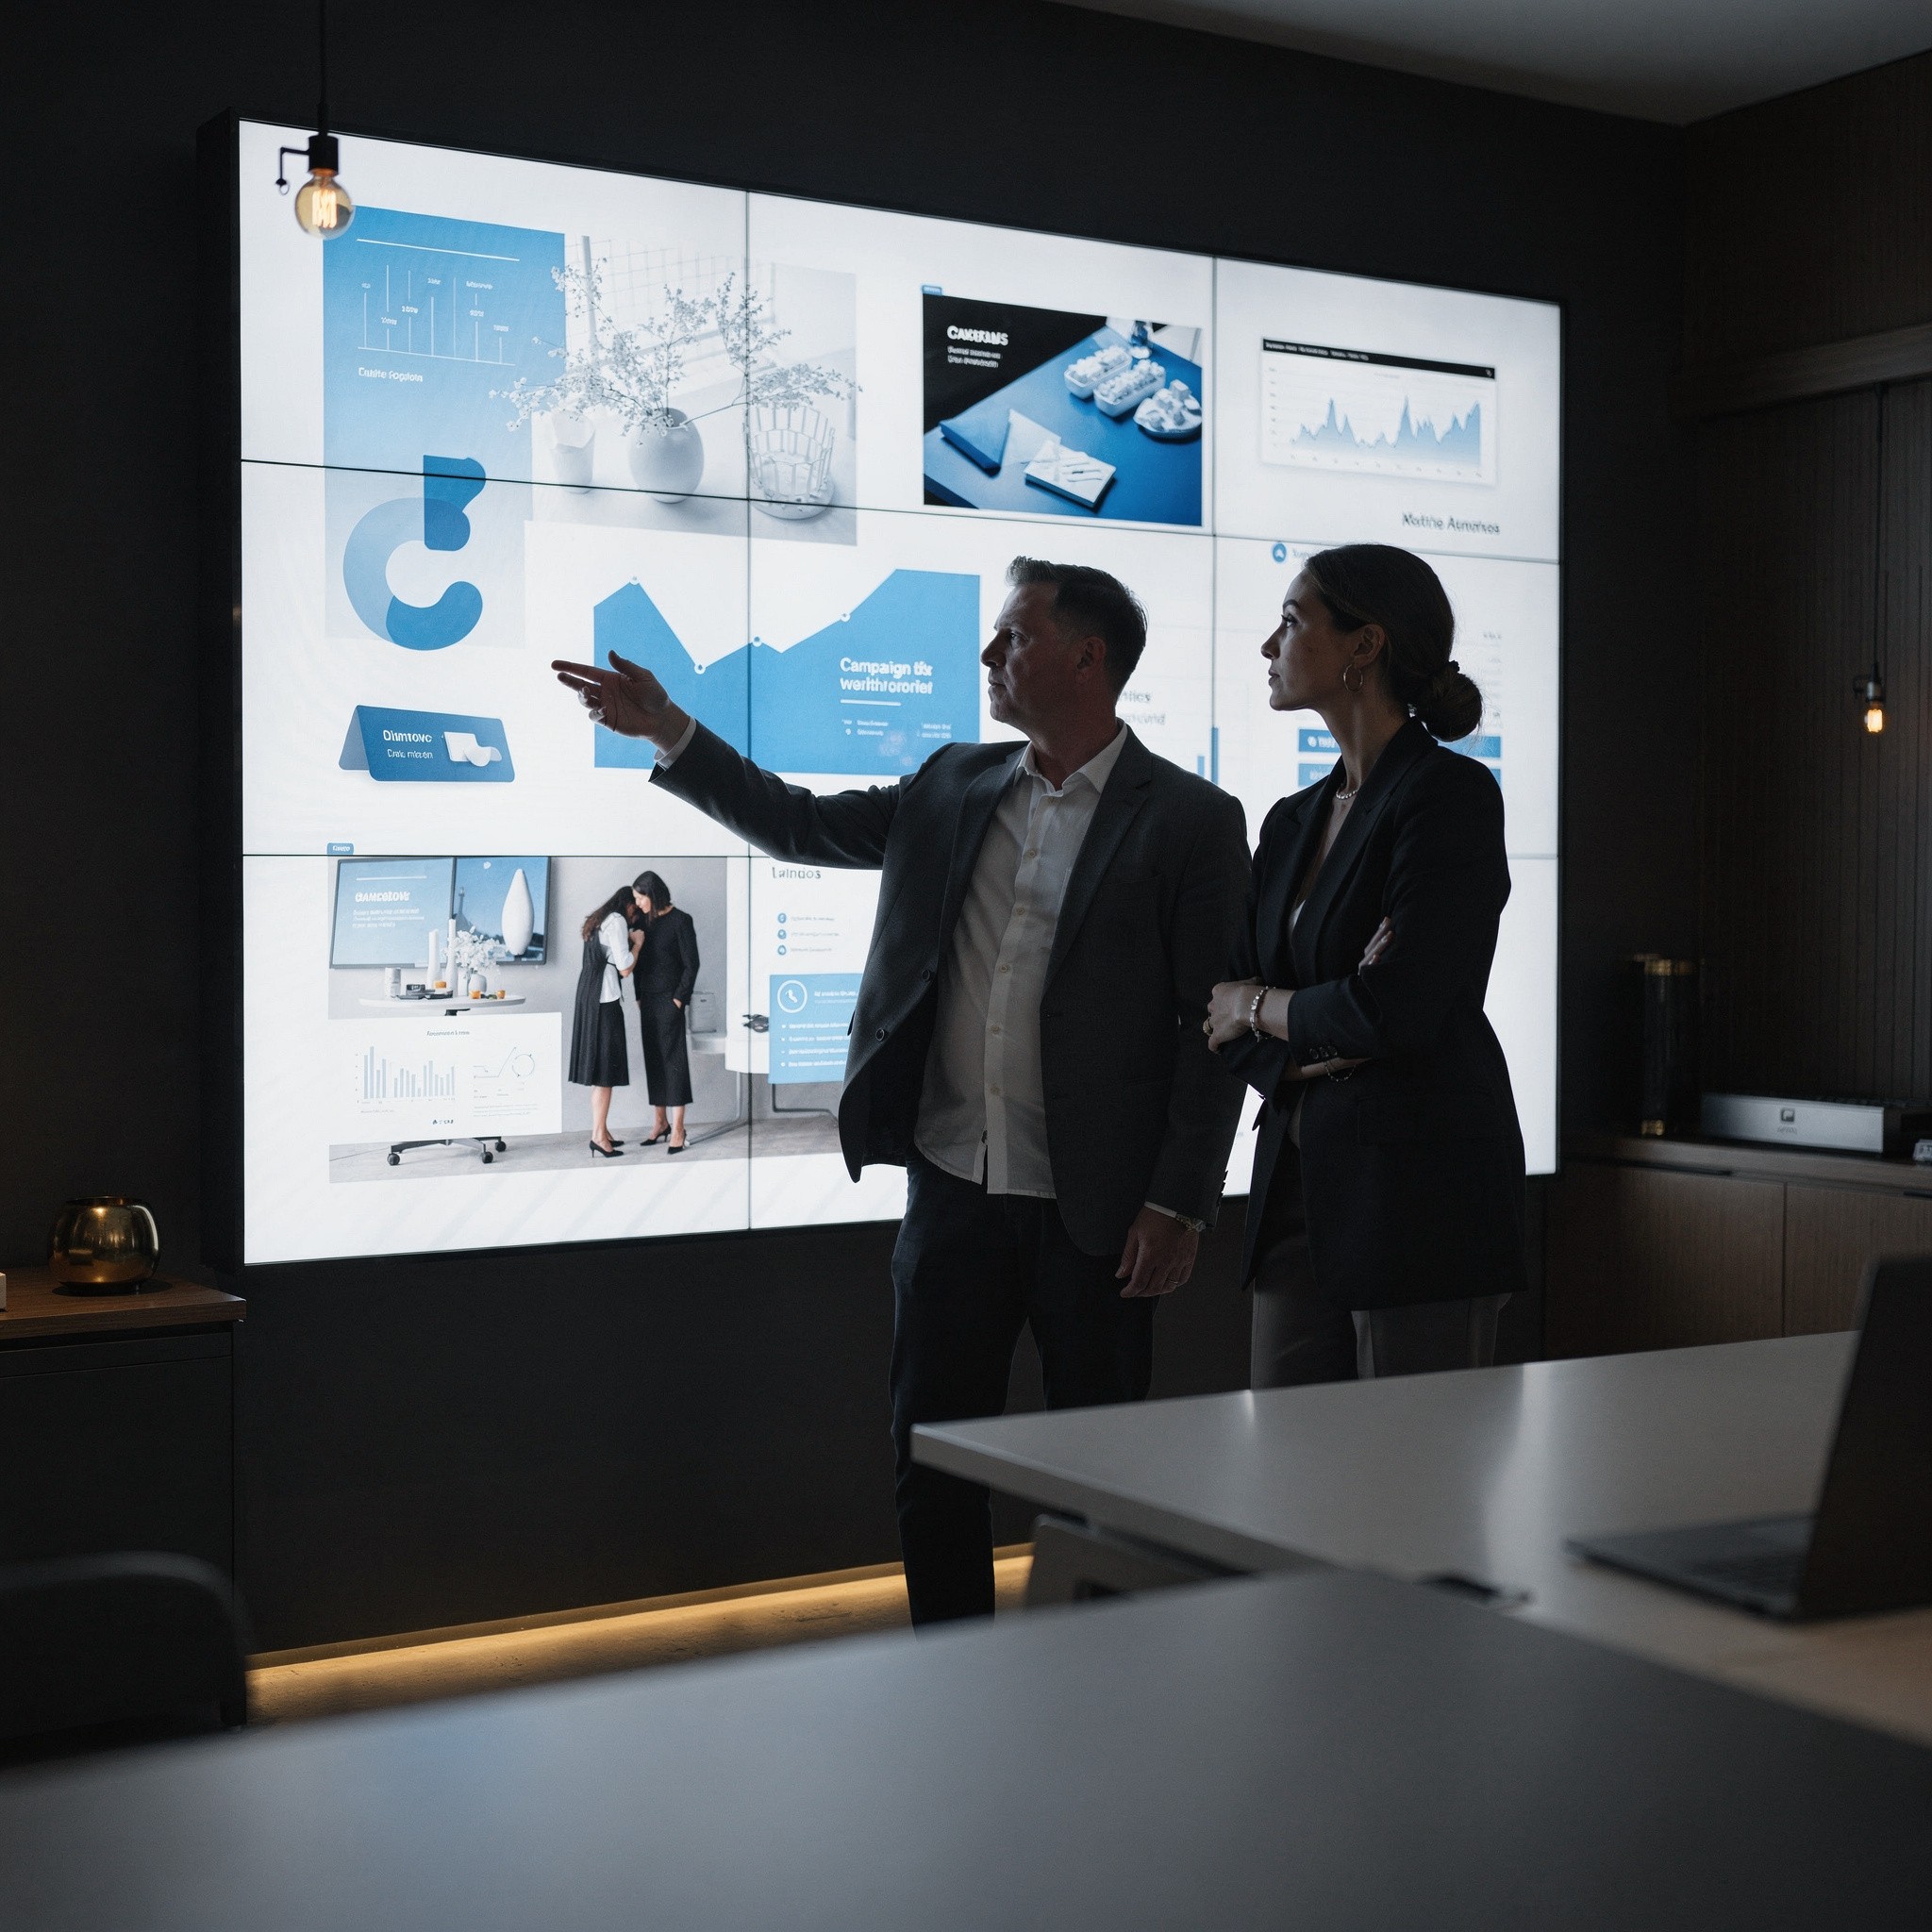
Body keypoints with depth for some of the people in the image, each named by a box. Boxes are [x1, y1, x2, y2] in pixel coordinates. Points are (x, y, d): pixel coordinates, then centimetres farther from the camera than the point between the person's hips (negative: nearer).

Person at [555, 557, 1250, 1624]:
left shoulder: (1191, 820, -6)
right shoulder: (954, 786, 9)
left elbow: (1214, 1029, -8)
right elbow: (801, 824, 17)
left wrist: (1178, 1206, -12)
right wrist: (668, 730, 9)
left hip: (1093, 1212, -5)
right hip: (950, 1188, 5)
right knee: (932, 1456, 11)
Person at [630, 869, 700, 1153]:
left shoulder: (680, 921, -7)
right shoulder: (644, 921, 10)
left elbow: (691, 964, -8)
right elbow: (639, 961, 15)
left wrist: (679, 999, -11)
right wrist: (639, 996, 7)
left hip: (670, 1001, -6)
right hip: (648, 1001, 6)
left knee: (673, 1059, -6)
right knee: (653, 1060, 8)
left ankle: (677, 1128, -4)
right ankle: (660, 1121, 15)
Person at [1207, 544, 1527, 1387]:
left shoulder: (1451, 794, -9)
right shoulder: (1293, 820, 15)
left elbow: (1396, 1010, -19)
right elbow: (1226, 1026, 11)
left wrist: (1260, 1006, -2)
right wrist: (1310, 1055, -10)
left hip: (1419, 1181, -7)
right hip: (1297, 1181, 7)